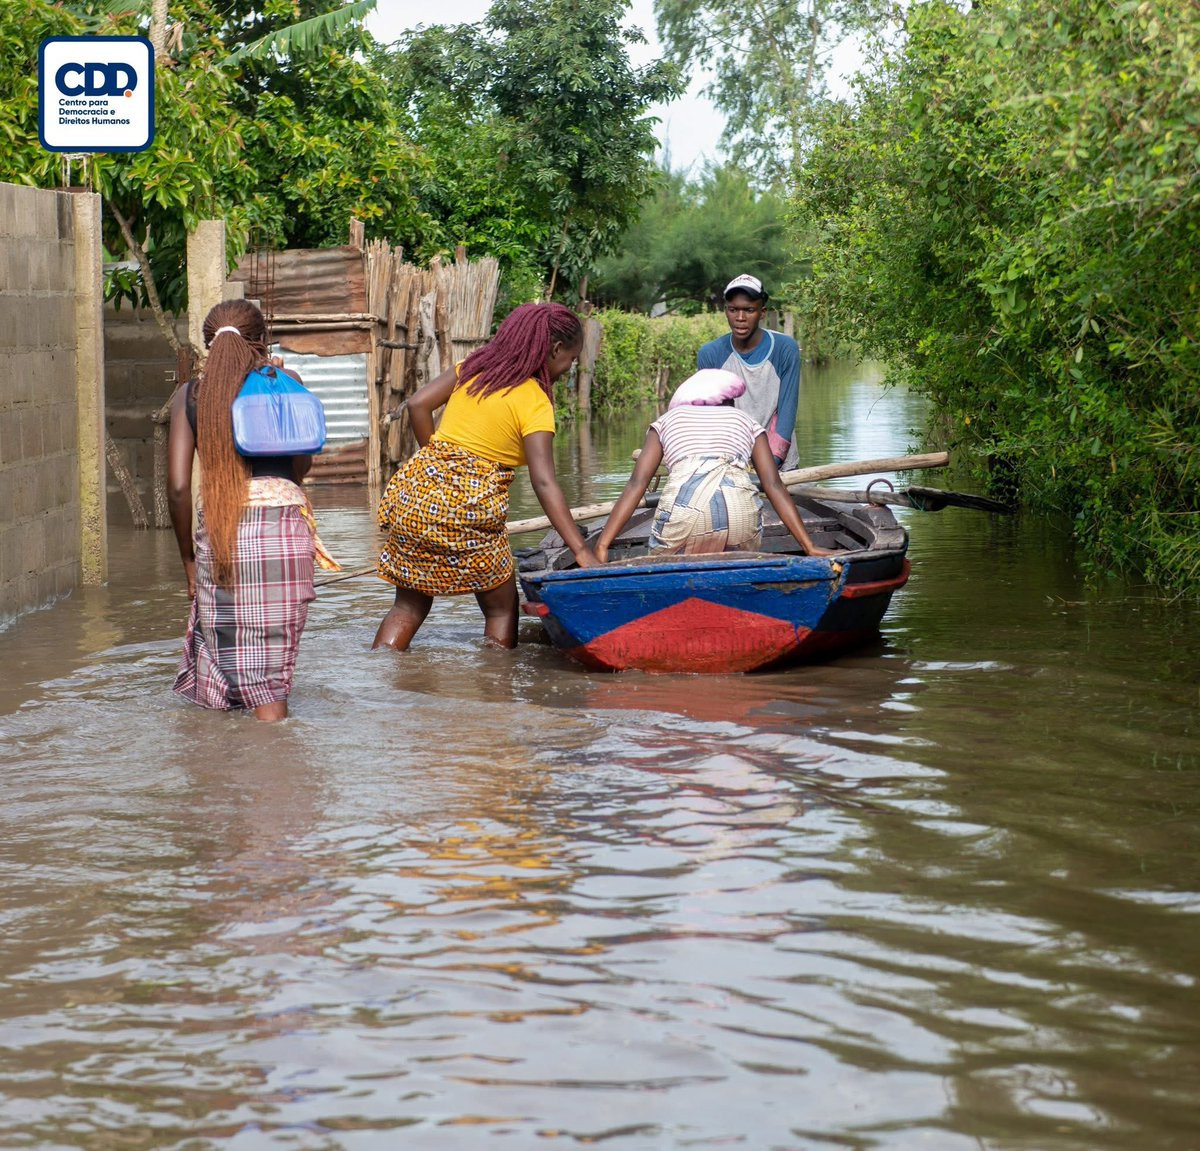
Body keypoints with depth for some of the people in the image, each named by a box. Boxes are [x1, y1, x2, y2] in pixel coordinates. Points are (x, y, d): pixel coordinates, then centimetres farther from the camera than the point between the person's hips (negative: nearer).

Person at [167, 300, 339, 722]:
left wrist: (189, 560, 13)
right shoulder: (286, 382, 7)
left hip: (218, 533, 1)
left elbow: (178, 487, 3)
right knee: (270, 675, 2)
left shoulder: (189, 395, 9)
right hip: (282, 526, 0)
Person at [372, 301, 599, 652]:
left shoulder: (474, 367, 10)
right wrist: (582, 551, -20)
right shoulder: (534, 401, -8)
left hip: (415, 488, 6)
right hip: (466, 509, -6)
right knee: (502, 609, 11)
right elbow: (544, 483, -17)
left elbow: (417, 404, 6)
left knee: (410, 605, 18)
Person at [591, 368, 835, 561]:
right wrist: (809, 547, 13)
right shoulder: (746, 422, 31)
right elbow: (774, 485, 18)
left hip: (685, 505, -1)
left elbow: (637, 483, 15)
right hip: (741, 509, 1)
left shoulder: (667, 420, 29)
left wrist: (602, 546, 9)